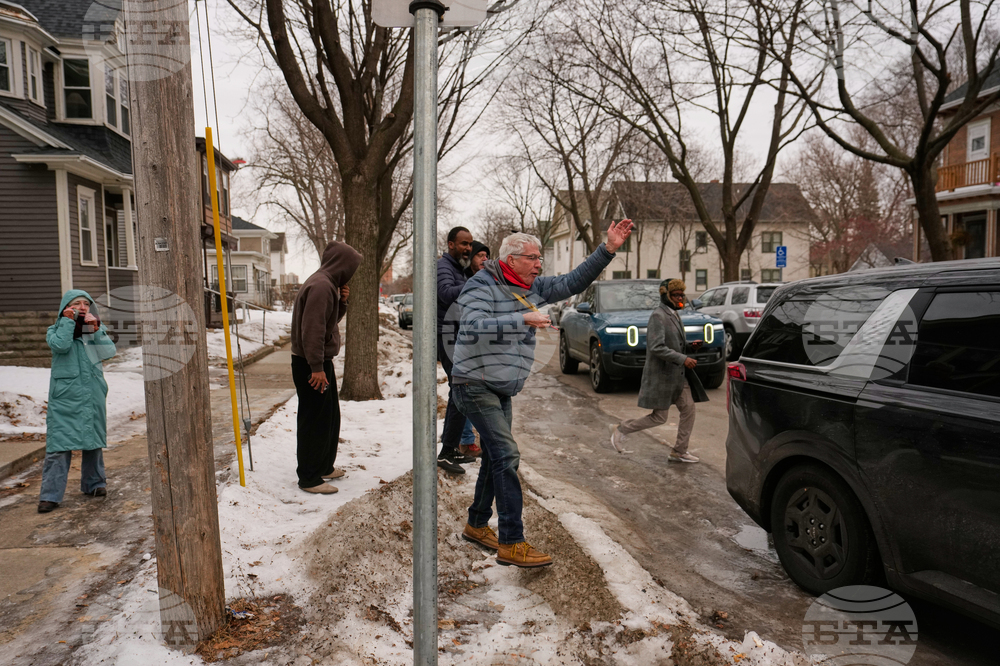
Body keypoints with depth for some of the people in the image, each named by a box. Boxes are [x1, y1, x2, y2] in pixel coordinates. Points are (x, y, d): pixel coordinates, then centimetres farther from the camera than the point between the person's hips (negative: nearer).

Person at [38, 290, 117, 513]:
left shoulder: (97, 329, 10)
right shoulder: (56, 330, 4)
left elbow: (109, 351, -7)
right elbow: (60, 345, -19)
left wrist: (96, 328, -14)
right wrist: (68, 320, -11)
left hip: (93, 396, 3)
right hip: (65, 396, -3)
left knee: (93, 440, 12)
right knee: (59, 444, -7)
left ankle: (94, 484, 26)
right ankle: (51, 494, -3)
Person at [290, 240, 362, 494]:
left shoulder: (328, 284, 13)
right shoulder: (321, 285, -20)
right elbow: (312, 329, -25)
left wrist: (342, 302, 3)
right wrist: (317, 367, -25)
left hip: (321, 362, 11)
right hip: (311, 365, -11)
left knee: (331, 416, 19)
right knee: (314, 420, -3)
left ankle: (324, 466, 32)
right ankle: (309, 478, 7)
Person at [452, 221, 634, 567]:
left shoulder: (534, 288, 8)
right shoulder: (482, 286, -13)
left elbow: (574, 282, 6)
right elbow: (476, 326, -29)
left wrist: (608, 249, -3)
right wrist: (522, 320, -35)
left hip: (502, 390, 8)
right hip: (475, 385, -8)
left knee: (495, 458, 14)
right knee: (506, 455, -15)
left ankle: (477, 526, 30)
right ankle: (511, 544, -11)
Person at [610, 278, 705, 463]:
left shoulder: (674, 315, 13)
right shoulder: (658, 316, -16)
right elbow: (657, 347, -25)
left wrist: (689, 345, 7)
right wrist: (682, 359, -27)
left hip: (678, 375, 9)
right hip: (661, 375, -9)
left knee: (688, 409, 6)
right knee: (659, 417, -1)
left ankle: (679, 451, 17)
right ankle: (622, 430, 16)